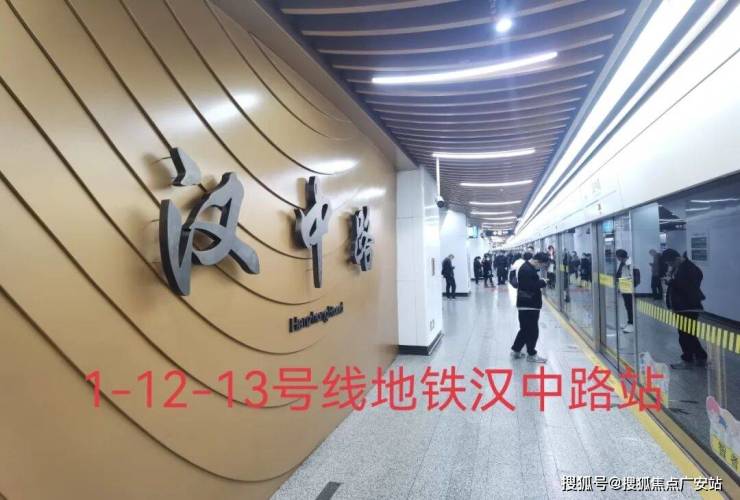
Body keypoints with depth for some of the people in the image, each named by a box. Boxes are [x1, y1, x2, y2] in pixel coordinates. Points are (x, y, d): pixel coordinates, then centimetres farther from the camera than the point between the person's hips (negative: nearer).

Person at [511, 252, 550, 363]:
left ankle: (516, 350, 27)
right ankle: (531, 354, 14)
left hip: (528, 304, 11)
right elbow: (531, 286, -29)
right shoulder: (526, 270, -22)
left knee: (525, 329, 18)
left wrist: (540, 282, 3)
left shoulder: (529, 267, 13)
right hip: (529, 305, -11)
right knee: (532, 331, 1)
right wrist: (543, 282, -17)